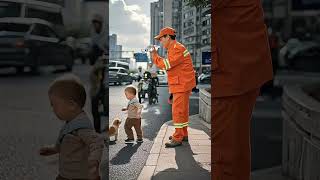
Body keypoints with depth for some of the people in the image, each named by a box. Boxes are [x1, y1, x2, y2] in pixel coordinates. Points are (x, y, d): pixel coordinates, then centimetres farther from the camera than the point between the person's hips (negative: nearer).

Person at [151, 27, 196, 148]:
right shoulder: (173, 49, 18)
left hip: (182, 84, -11)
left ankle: (177, 138, -7)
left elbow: (166, 65, -22)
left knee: (178, 110, -10)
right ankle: (183, 134, 27)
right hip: (181, 85, 11)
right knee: (182, 110, 17)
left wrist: (154, 56, -11)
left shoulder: (177, 49, -17)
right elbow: (168, 65, 18)